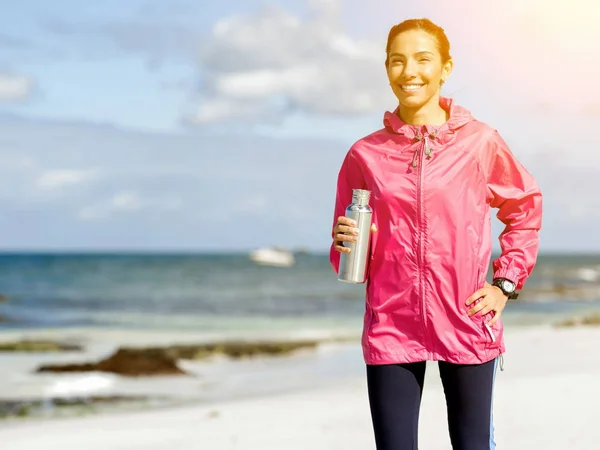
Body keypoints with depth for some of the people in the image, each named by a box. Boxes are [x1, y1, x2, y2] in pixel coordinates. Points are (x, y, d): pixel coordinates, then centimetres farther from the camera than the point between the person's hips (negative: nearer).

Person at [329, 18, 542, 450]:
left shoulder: (480, 143, -1)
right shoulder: (365, 154, 2)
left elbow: (526, 209, 13)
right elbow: (348, 258, 11)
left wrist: (506, 283, 5)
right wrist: (346, 245, -11)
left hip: (467, 328, -1)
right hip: (391, 330, 1)